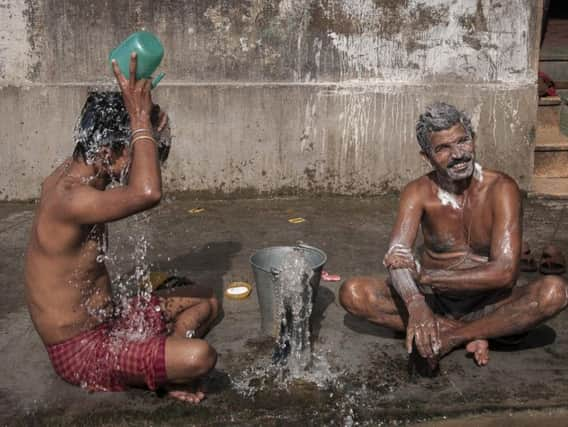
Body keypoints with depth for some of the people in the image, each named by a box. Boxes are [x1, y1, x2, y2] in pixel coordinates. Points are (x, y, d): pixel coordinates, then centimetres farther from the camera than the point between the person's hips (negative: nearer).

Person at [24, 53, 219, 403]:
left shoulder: (74, 171, 1)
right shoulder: (70, 198, -30)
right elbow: (148, 193, -47)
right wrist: (140, 118, -34)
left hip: (108, 320, 10)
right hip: (79, 350, -10)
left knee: (206, 301, 15)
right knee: (199, 356, -26)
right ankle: (150, 375, 5)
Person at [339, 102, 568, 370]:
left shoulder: (500, 189, -13)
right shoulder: (419, 193, -8)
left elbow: (505, 273, -22)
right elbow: (397, 257, -23)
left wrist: (424, 276, -23)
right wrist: (416, 306, -44)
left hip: (487, 304, -1)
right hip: (434, 303, 2)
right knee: (352, 293, -21)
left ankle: (449, 338, -20)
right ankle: (473, 333, -15)